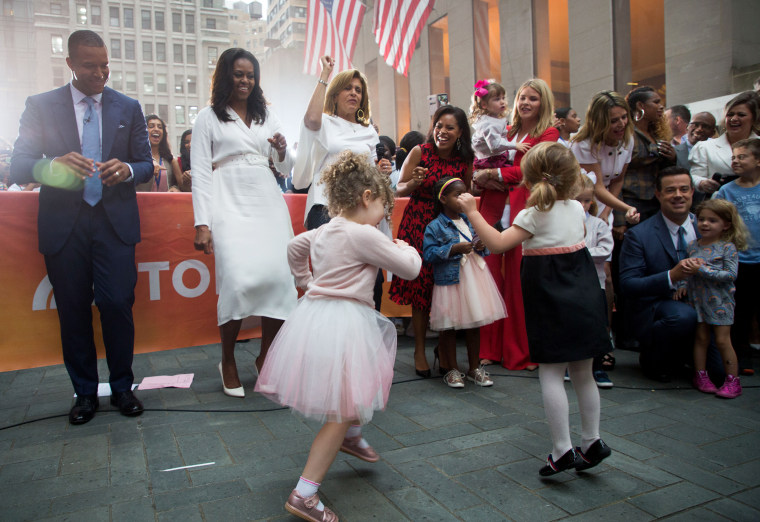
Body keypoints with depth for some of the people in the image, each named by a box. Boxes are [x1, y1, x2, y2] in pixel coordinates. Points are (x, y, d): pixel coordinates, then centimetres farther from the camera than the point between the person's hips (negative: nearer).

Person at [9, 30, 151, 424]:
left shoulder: (128, 107, 10)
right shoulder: (41, 106, 7)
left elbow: (147, 164, 9)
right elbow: (18, 166, 1)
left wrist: (127, 169, -16)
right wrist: (53, 166, -22)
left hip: (114, 221, 0)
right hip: (64, 225, 0)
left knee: (117, 304, -6)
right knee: (73, 311, 5)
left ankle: (122, 388, 12)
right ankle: (85, 393, 20)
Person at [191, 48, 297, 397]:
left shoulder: (267, 116, 20)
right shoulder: (209, 117, 8)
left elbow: (286, 169, 20)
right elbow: (200, 173, 1)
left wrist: (282, 151, -3)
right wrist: (202, 223, -8)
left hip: (268, 204, 4)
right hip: (230, 206, -4)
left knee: (279, 277, -7)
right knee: (239, 279, -18)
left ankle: (266, 357, 11)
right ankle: (228, 362, 4)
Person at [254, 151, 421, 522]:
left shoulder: (323, 231, 10)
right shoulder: (364, 235, -16)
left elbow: (295, 247, 30)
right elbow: (409, 269, -10)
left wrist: (305, 280, 38)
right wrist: (407, 249, 11)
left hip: (315, 314, 10)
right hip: (342, 323, -10)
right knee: (342, 413, 0)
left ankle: (351, 436, 45)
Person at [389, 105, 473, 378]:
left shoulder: (464, 161, 2)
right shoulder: (420, 152, -5)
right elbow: (399, 190, -3)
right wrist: (412, 184, -22)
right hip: (418, 226, -2)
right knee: (420, 287, -1)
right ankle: (420, 350, 13)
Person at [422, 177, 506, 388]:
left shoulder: (469, 221, 8)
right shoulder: (435, 226, -10)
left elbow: (480, 239, 21)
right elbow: (428, 253, -15)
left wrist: (482, 246, -3)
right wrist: (454, 249, -21)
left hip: (475, 278, 6)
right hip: (450, 281, -6)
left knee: (474, 326, 14)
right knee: (449, 327, 5)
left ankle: (474, 368, 28)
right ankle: (452, 369, 22)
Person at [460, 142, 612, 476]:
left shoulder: (534, 214, -12)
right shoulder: (576, 208, 6)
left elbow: (497, 243, -20)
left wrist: (472, 212, -13)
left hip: (550, 301, -6)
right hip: (583, 296, 7)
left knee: (551, 374, 0)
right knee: (582, 374, 15)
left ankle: (563, 451, 1)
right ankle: (591, 443, 27)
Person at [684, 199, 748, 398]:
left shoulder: (728, 247, -7)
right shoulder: (691, 246, 5)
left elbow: (730, 274, -16)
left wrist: (703, 269, -21)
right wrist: (683, 284, -6)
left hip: (720, 302, -3)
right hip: (697, 299, 3)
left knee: (722, 340, -1)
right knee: (701, 338, 7)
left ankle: (732, 380, 10)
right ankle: (700, 375, 17)